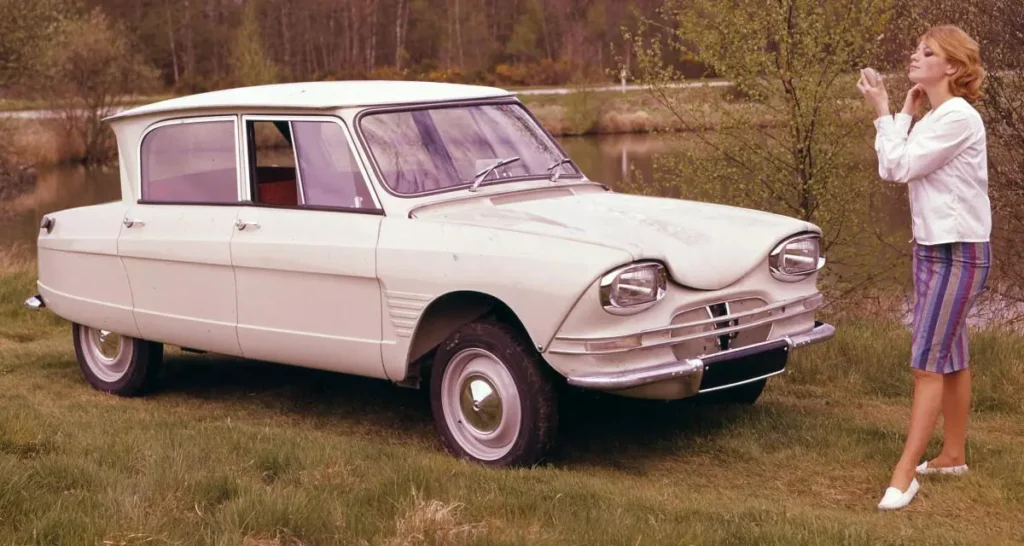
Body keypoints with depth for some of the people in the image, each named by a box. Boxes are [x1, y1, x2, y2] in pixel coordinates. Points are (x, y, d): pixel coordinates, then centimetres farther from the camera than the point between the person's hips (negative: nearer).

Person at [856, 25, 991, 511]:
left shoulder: (959, 116, -17)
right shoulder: (933, 118, 12)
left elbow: (900, 166, -20)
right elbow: (892, 170, 6)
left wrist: (883, 112, -11)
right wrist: (904, 115, 3)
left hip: (960, 252, -9)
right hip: (931, 248, 10)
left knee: (928, 361, -10)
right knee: (949, 357, 16)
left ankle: (904, 474, -9)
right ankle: (953, 454, 26)